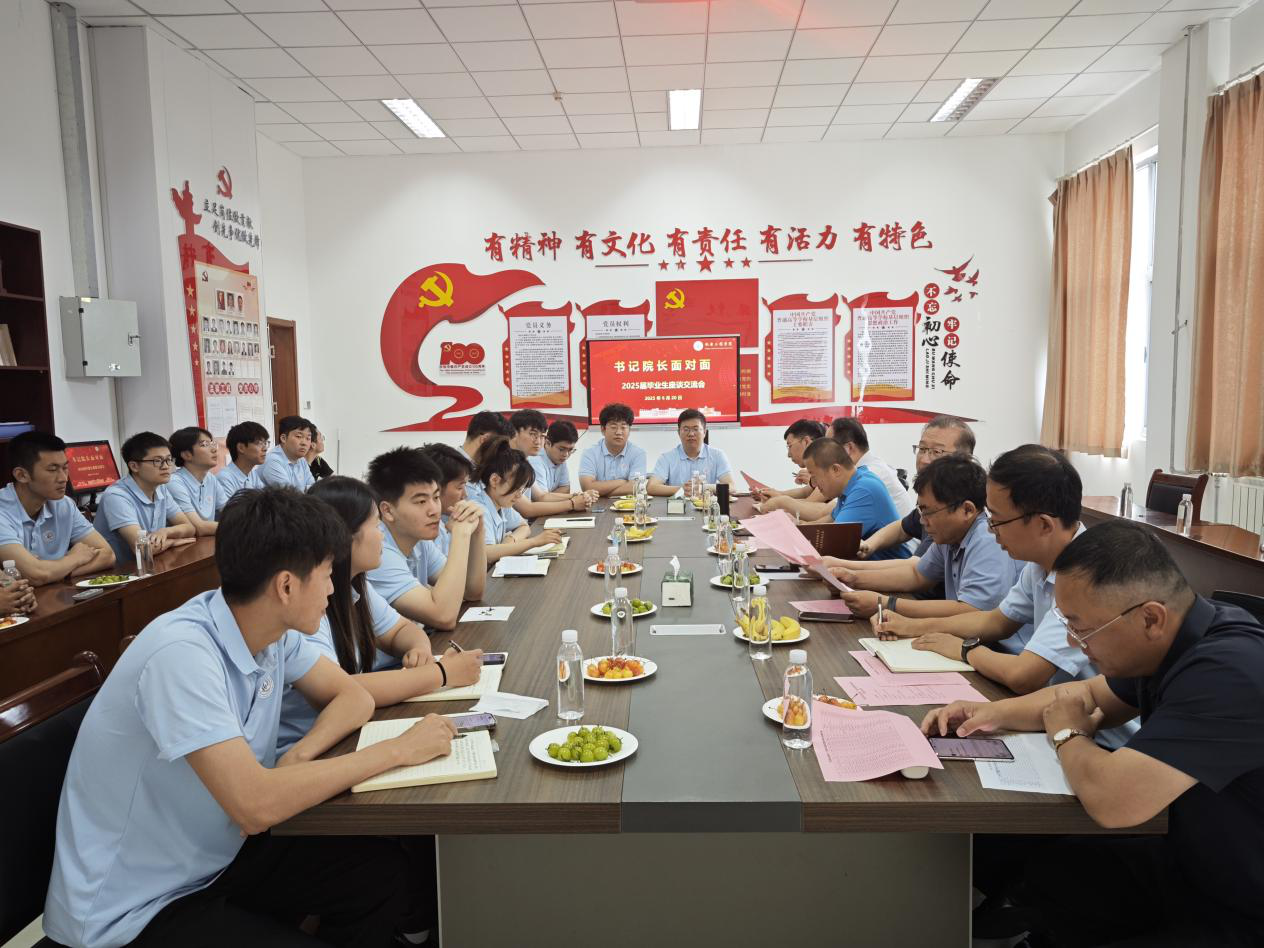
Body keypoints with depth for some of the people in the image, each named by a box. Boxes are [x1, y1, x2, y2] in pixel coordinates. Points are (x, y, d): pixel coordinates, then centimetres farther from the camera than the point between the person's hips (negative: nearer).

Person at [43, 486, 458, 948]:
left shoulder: (271, 630, -6)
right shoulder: (182, 654, -30)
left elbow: (353, 696, 4)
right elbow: (256, 803, -36)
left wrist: (296, 759, -17)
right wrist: (399, 748, -27)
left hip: (218, 855, 7)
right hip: (135, 910, -7)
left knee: (385, 868, -5)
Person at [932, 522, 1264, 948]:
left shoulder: (1225, 671, -33)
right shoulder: (1177, 641, -3)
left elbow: (1114, 800, -38)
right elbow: (1093, 694, 15)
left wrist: (1066, 734, -15)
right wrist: (996, 713, -1)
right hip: (1181, 858, 8)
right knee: (996, 855, 8)